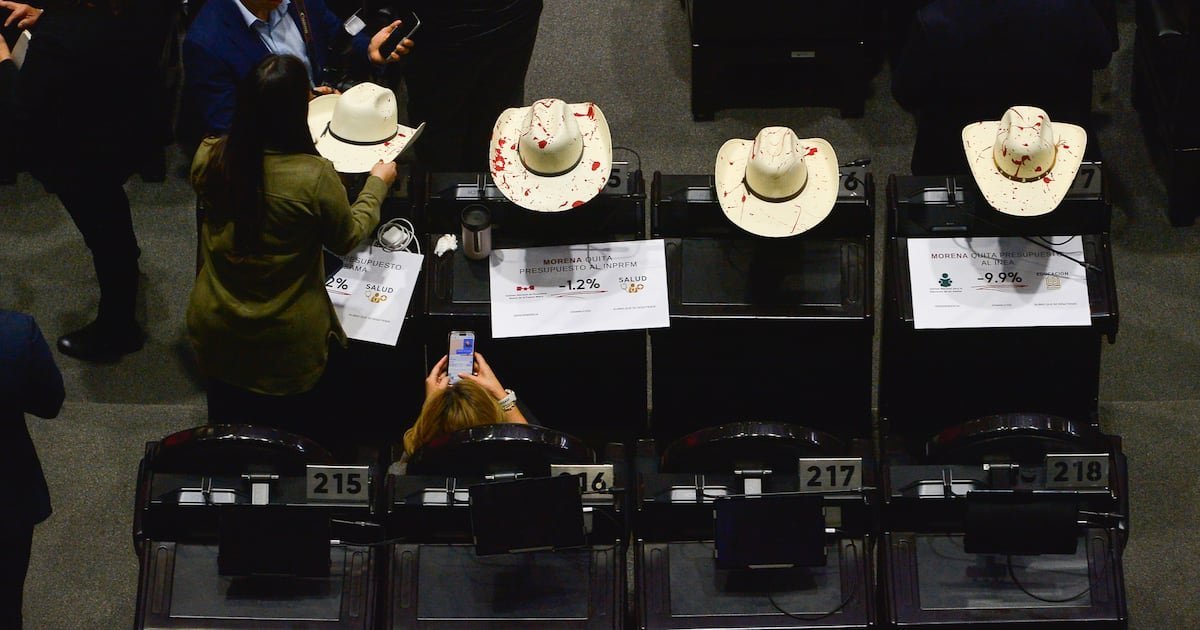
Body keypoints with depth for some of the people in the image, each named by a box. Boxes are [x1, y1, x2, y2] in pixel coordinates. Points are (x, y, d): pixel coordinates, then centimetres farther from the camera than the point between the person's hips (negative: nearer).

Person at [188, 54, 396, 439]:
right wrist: (377, 185, 10)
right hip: (287, 345, -3)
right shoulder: (315, 178, -29)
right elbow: (347, 238, -8)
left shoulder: (208, 159, -17)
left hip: (216, 332, 3)